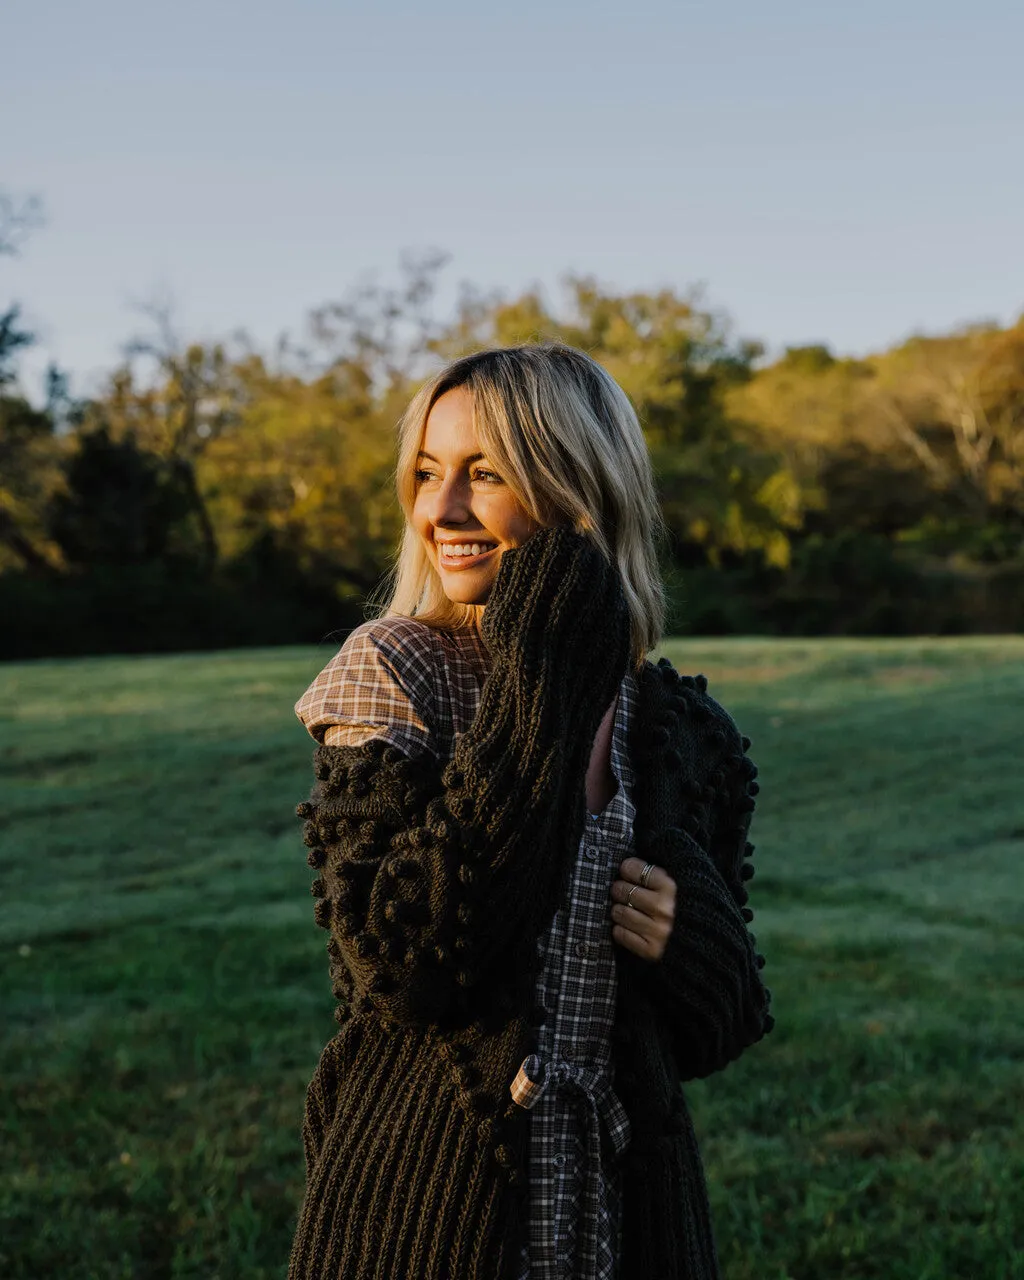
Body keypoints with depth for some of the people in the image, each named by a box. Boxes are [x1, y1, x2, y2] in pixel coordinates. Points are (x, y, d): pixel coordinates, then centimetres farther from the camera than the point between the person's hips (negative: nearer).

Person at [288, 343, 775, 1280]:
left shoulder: (680, 729, -2)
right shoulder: (390, 672, -9)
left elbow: (721, 1028, 7)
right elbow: (399, 965, -22)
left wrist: (691, 939, -16)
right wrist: (535, 701, -23)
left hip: (628, 1201, 3)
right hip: (424, 1195, -2)